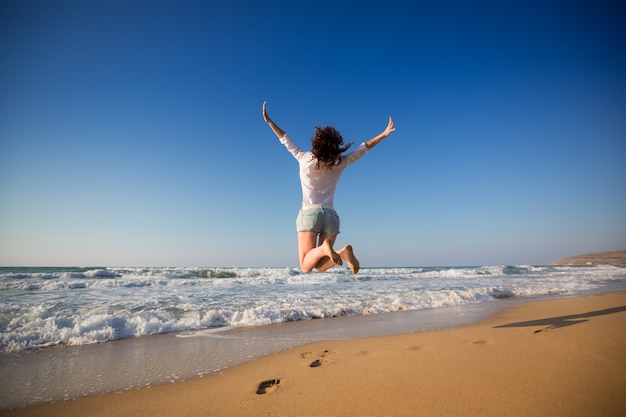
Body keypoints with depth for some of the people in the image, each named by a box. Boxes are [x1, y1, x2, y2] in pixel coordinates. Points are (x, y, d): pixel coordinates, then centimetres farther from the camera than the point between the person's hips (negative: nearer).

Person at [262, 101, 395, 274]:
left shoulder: (305, 159, 2)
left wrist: (269, 121, 24)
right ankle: (342, 252, -20)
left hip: (310, 213, -2)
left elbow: (286, 140, 13)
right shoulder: (339, 163, 6)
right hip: (331, 216, 3)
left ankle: (323, 248, -31)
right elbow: (362, 149, 14)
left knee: (306, 266, -2)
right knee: (320, 266, 8)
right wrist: (384, 134, 16)